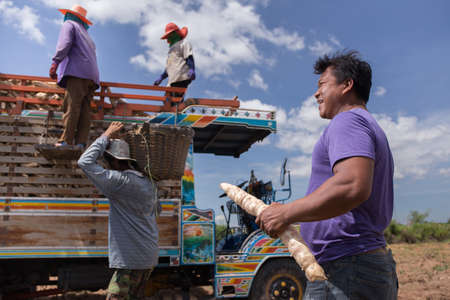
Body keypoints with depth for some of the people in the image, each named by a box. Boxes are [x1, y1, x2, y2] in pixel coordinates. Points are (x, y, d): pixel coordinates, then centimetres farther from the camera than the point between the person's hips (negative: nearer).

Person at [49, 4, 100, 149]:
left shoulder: (69, 24, 14)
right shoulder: (86, 35, 37)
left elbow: (64, 43, -6)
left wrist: (55, 62, -14)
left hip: (76, 72, -7)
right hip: (91, 76, 7)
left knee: (71, 106, -16)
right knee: (84, 110, -4)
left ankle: (66, 141, -23)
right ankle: (81, 143, -13)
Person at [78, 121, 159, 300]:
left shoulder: (120, 181, -16)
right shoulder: (148, 183, 9)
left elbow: (85, 162, -13)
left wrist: (106, 135, -2)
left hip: (131, 259, -9)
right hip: (149, 257, 9)